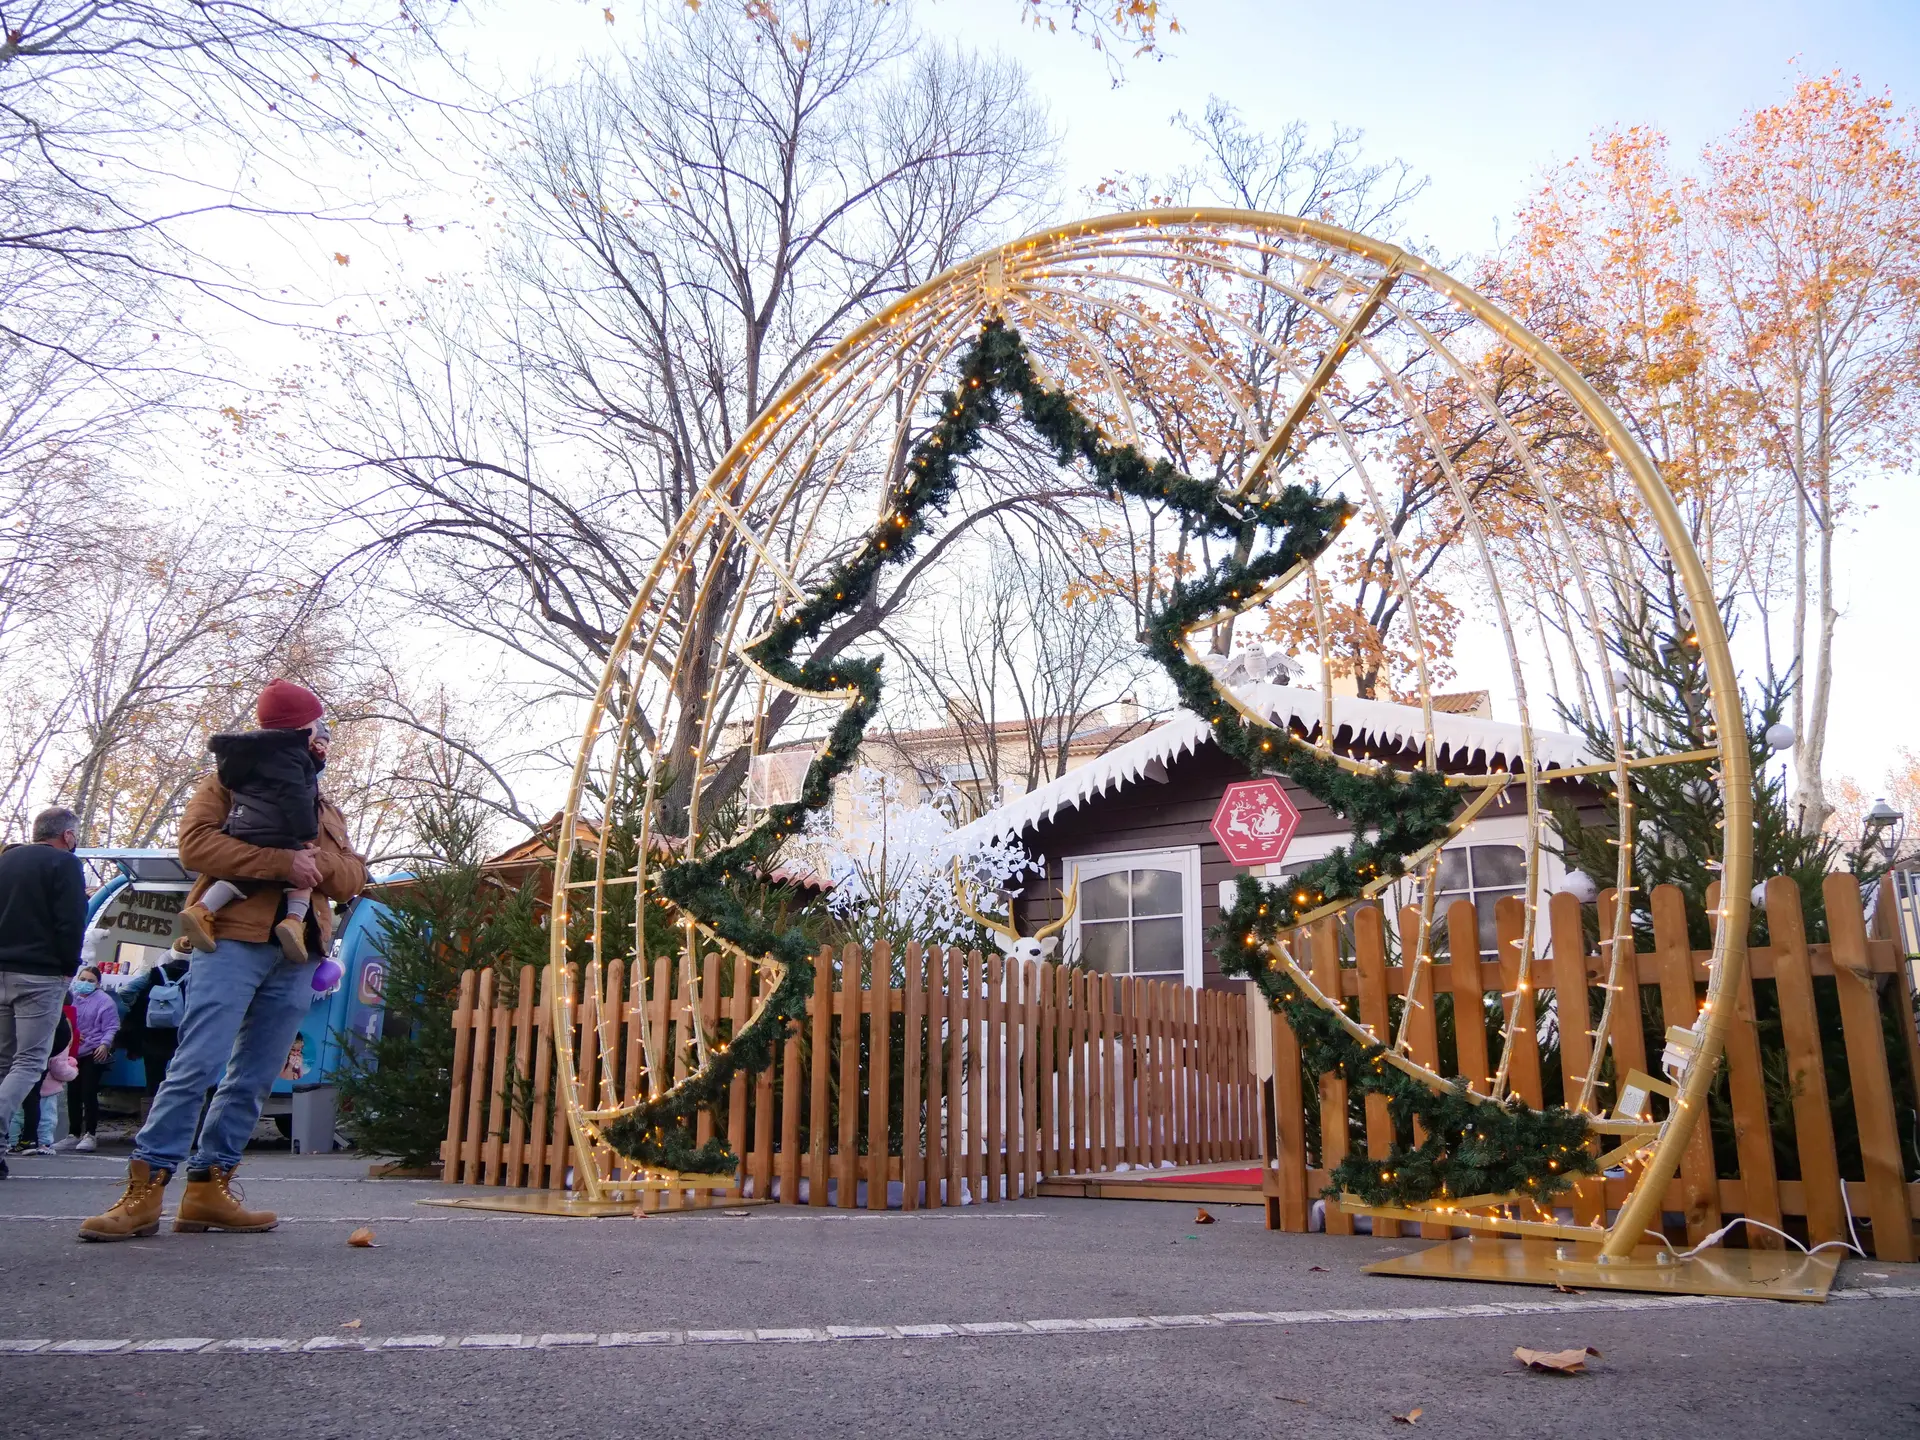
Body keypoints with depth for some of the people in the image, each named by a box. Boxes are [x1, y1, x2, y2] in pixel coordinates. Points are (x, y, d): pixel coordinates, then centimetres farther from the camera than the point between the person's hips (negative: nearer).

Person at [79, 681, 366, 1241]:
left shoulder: (328, 811, 26)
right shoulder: (231, 783, 11)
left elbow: (352, 880, 17)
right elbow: (195, 842, -6)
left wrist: (320, 861, -6)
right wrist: (281, 861, -15)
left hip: (297, 954, 5)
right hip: (234, 938, -5)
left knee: (254, 1078, 3)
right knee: (198, 1064, -12)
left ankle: (208, 1188, 9)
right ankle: (144, 1190, -8)